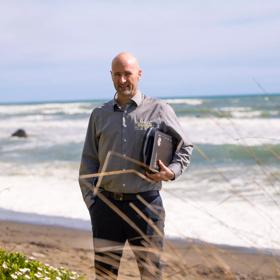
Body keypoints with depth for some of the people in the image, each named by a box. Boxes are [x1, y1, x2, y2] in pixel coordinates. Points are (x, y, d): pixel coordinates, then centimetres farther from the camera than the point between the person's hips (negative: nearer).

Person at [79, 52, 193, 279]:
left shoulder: (159, 110, 2)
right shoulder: (100, 115, 11)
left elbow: (185, 147, 8)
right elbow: (88, 161, 13)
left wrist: (171, 172, -11)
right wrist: (90, 200, 4)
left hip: (145, 203, -2)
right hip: (107, 203, 3)